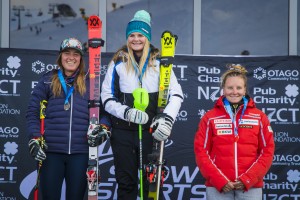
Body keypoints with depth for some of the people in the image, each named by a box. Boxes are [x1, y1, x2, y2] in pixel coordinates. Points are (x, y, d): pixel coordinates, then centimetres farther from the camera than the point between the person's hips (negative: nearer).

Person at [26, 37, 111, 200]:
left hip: (81, 151, 1)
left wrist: (103, 128, -8)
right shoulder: (48, 80, 9)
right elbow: (32, 111, 7)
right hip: (51, 151, 0)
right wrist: (34, 139, -4)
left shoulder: (90, 82, 11)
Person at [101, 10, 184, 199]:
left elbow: (177, 94, 3)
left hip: (151, 131, 0)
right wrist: (127, 112, -13)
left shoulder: (158, 62, 5)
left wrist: (167, 118, -14)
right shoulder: (118, 62, 5)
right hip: (123, 132, 0)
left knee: (151, 181, 2)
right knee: (126, 181, 5)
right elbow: (107, 97, 5)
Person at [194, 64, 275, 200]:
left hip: (251, 188, 1)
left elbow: (267, 151, 4)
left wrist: (248, 179, -8)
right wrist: (219, 180, -10)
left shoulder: (259, 117, 6)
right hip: (217, 188, -1)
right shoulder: (210, 117, 4)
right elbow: (201, 151, 1)